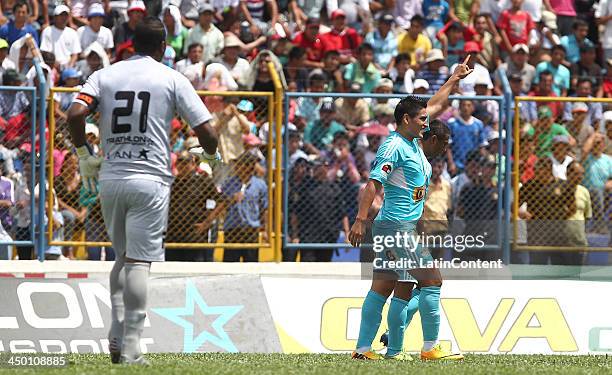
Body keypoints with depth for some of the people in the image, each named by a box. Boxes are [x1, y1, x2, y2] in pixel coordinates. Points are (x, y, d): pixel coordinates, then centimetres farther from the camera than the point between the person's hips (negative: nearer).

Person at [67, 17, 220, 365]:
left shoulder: (104, 76, 8)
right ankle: (131, 349, -10)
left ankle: (117, 337, 7)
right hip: (150, 179, -4)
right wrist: (212, 156, 16)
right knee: (139, 261, -5)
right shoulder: (172, 79, 1)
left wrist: (85, 155, 8)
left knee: (124, 255, 19)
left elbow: (75, 115, -7)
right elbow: (206, 130, -4)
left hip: (110, 179, 4)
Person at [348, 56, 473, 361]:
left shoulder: (412, 141, 14)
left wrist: (454, 79, 32)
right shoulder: (394, 146, -13)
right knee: (432, 281, -9)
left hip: (404, 227, 10)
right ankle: (430, 348, -8)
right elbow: (373, 183, -19)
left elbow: (435, 107, 29)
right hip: (398, 225, -10)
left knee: (381, 288, 7)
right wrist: (360, 220, -24)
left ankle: (363, 348, 7)